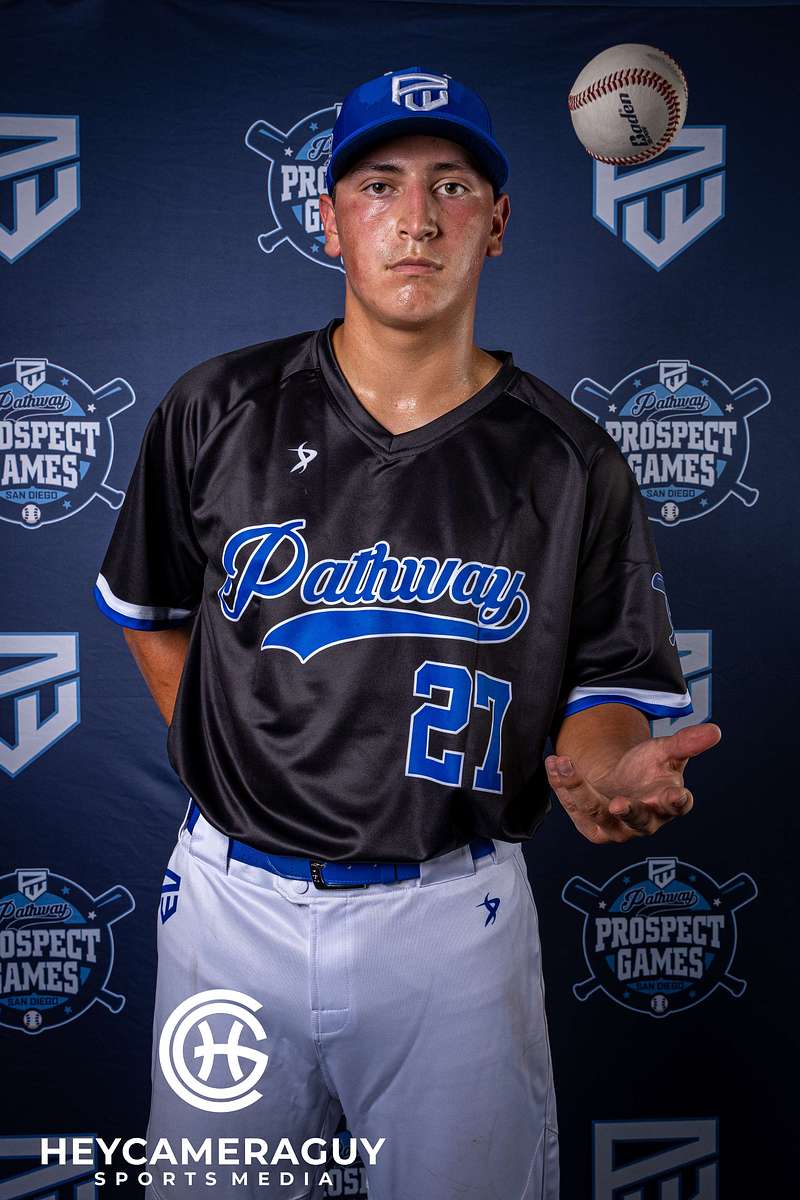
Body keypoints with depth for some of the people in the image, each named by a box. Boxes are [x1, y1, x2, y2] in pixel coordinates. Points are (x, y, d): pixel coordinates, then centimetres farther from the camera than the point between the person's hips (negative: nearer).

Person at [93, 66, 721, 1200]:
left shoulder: (571, 463, -5)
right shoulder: (220, 411, -1)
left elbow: (609, 680, -1)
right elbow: (149, 604, 12)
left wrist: (604, 770, -22)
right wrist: (221, 756, 6)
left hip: (452, 915, -1)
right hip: (234, 896, 2)